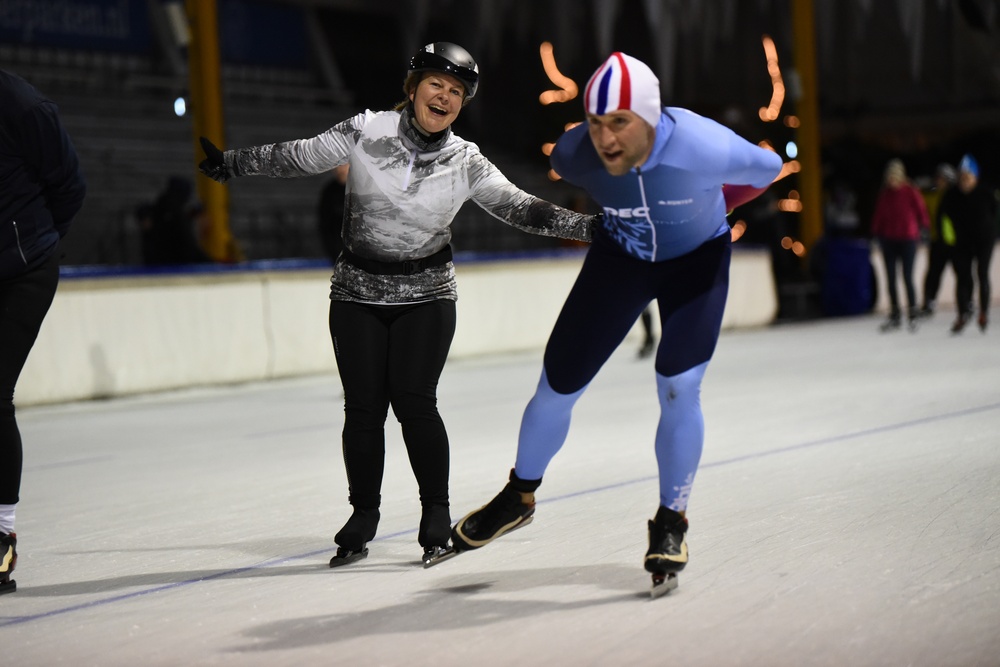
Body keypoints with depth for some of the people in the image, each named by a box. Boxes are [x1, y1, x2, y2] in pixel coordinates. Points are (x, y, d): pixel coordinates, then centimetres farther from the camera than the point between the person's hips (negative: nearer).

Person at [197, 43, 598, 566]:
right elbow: (295, 158, 1)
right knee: (363, 407, 0)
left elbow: (520, 209, -3)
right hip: (358, 294, 0)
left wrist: (592, 225, -10)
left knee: (413, 401, -11)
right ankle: (363, 515, 17)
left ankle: (436, 512, 6)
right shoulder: (365, 132, -7)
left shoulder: (465, 162, -3)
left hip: (425, 296, 0)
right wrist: (227, 164, 4)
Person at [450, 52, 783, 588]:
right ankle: (519, 497, 29)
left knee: (678, 388, -16)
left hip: (696, 260, -2)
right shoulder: (574, 155, -28)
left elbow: (768, 169, -13)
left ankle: (670, 523, 6)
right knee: (558, 385, 3)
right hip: (619, 256, 2)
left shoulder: (702, 148, -36)